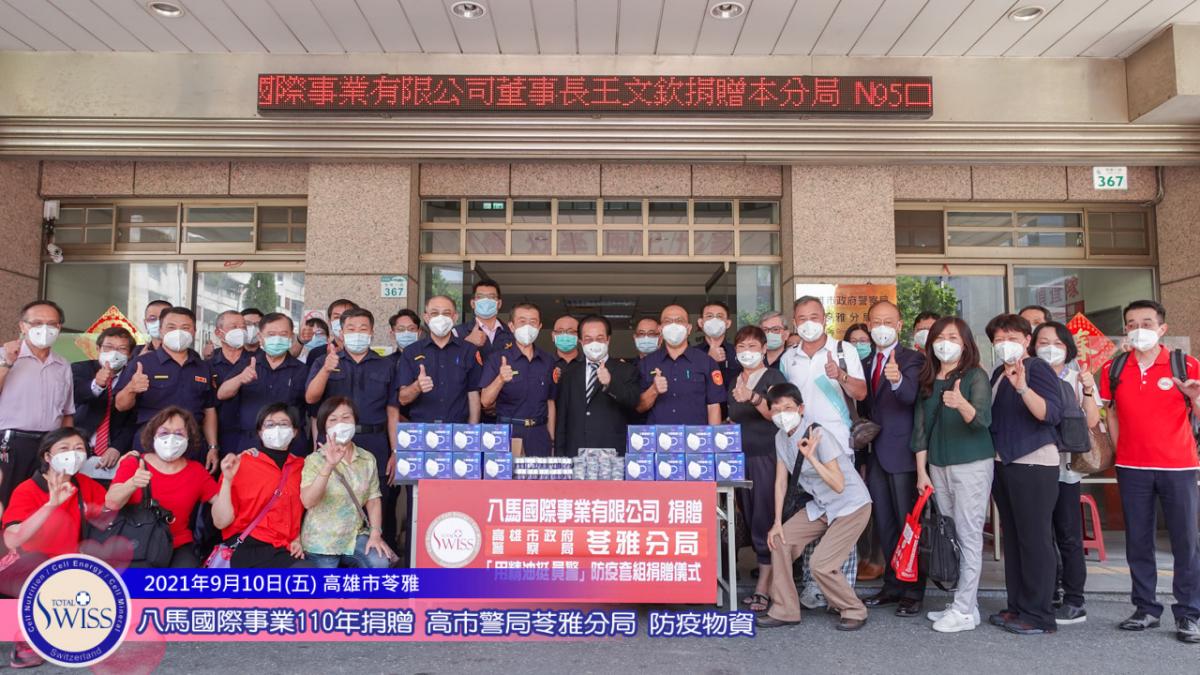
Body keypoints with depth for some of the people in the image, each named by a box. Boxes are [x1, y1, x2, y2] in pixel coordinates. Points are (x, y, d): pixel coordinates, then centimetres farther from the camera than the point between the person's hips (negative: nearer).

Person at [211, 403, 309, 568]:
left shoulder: (301, 466, 12)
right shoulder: (240, 463, 1)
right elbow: (221, 522, -4)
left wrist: (298, 539, 8)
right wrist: (228, 479, -14)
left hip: (284, 549, 4)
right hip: (247, 547, -4)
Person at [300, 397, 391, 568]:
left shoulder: (367, 459, 3)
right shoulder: (315, 460, -10)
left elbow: (373, 499, 3)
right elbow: (307, 502, -25)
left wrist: (375, 534, -11)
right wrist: (329, 466, -36)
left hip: (355, 535, 2)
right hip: (322, 541, -2)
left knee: (380, 564, -21)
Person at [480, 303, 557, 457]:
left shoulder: (548, 361, 10)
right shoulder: (497, 358, -1)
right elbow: (485, 402, -8)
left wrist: (552, 441, 10)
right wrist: (500, 380, -26)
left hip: (539, 434, 3)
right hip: (508, 432, -3)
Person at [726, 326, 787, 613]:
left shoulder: (774, 378, -3)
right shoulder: (733, 383, 16)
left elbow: (776, 412, -19)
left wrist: (753, 398, -36)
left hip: (767, 457, -6)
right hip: (741, 458, 6)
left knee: (765, 521, -7)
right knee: (751, 521, 6)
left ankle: (764, 588, -2)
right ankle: (773, 577, 13)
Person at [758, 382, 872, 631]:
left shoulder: (817, 435, -26)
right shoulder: (781, 438, -4)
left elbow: (838, 485, -28)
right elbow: (781, 481, 3)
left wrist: (811, 456, -37)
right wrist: (778, 522, 0)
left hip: (851, 506, -8)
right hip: (821, 506, 8)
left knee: (821, 564, -15)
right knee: (780, 540, -1)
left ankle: (854, 612, 10)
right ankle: (784, 610, 10)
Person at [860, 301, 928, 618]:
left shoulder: (912, 359, -8)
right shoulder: (864, 362, 12)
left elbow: (909, 395, -27)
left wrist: (897, 379, -47)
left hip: (902, 452, -7)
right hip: (875, 452, 7)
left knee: (908, 523, 0)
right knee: (884, 523, 14)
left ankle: (913, 591, 9)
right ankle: (893, 585, 25)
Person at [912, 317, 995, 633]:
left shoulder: (976, 376, -6)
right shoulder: (927, 381, 9)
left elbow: (982, 418, -21)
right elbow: (920, 428, 9)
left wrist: (961, 404, -42)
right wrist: (921, 471, 5)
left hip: (972, 464, -6)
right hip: (937, 466, 6)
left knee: (968, 535, -3)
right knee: (949, 536, 9)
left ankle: (964, 610, 2)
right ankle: (964, 603, 18)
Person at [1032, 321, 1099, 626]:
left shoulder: (1079, 378, 3)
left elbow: (1092, 422, -5)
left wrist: (1088, 392, -17)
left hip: (1066, 466, -2)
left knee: (1068, 536, 0)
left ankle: (1074, 603, 10)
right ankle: (1048, 598, 22)